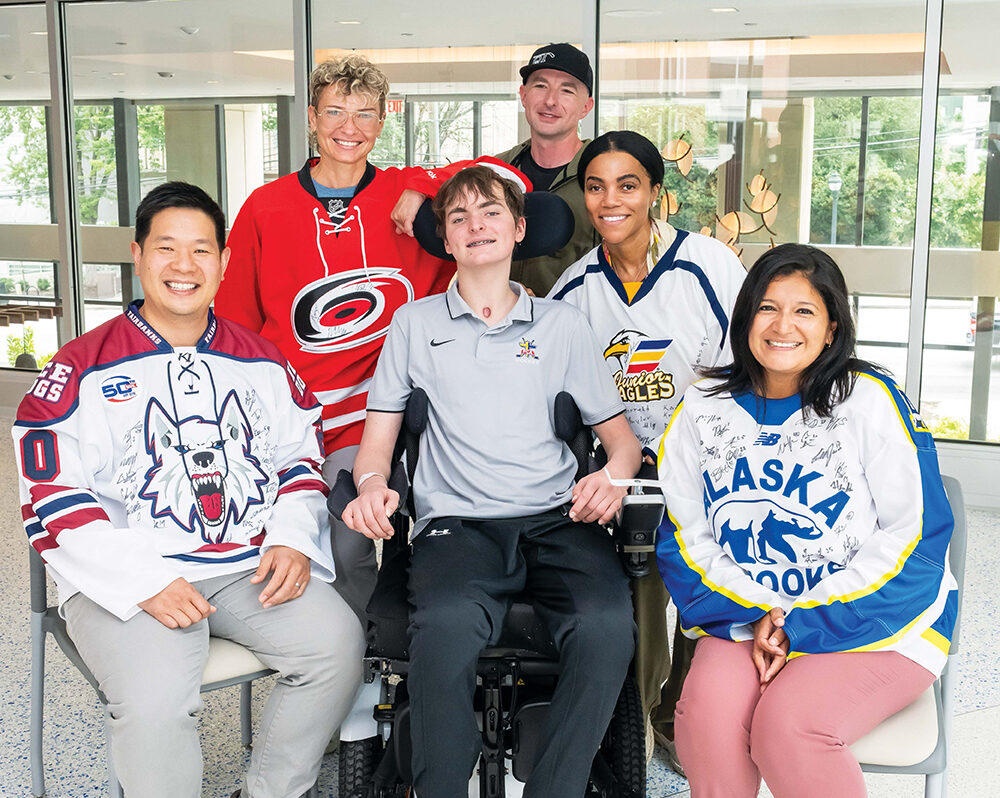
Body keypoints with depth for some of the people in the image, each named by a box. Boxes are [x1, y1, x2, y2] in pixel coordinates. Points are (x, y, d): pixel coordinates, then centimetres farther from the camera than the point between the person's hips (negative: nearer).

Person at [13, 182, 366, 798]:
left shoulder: (263, 362, 14)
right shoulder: (82, 370, 1)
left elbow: (302, 456, 18)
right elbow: (53, 501, -5)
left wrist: (294, 539, -3)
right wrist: (143, 583, -16)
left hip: (254, 566, 4)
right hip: (128, 577, -3)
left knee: (338, 642, -19)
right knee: (156, 698, -29)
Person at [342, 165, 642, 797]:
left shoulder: (563, 324, 17)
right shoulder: (416, 324, 17)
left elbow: (620, 434, 18)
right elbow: (379, 435, 17)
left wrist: (613, 476, -6)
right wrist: (372, 483, -6)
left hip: (556, 516, 1)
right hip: (458, 521, -1)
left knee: (607, 623, -31)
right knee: (446, 622, -35)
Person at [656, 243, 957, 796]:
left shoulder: (872, 401, -7)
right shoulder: (703, 408, 4)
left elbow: (913, 537, -9)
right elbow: (686, 536, 4)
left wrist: (801, 623, -15)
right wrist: (752, 620, -12)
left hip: (878, 621, -3)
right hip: (744, 618, 3)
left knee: (788, 724, -28)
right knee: (707, 710, -26)